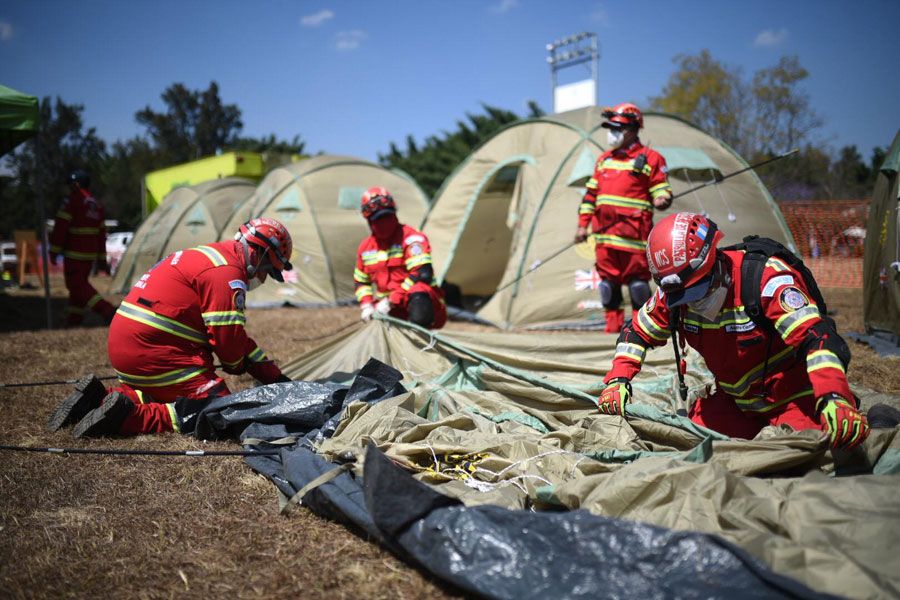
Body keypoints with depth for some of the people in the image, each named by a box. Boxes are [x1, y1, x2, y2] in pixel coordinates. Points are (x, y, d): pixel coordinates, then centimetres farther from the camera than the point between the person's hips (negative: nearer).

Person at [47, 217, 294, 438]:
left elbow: (236, 337, 25)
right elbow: (228, 340, -16)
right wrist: (235, 366, 9)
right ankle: (130, 416, -20)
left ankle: (97, 399, 12)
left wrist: (275, 377, 23)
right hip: (153, 354, -10)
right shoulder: (227, 272, -11)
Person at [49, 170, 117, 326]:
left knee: (76, 285, -8)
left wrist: (54, 251, -10)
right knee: (80, 283, 16)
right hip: (91, 253, 8)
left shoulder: (72, 201, -10)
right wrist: (102, 257, 21)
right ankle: (74, 320, 18)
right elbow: (101, 233, 17)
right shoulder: (97, 204, 15)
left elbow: (60, 227, -15)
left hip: (74, 253, -8)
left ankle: (107, 310, -23)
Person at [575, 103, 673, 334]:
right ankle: (613, 324, 18)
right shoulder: (603, 160, 19)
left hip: (633, 234, -5)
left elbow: (662, 190, 2)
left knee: (637, 278, -3)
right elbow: (591, 194, 20)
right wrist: (583, 224, 15)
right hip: (604, 232, 6)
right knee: (608, 279, 7)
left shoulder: (649, 159, 1)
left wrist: (661, 200, -22)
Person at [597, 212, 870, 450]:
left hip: (792, 398, -5)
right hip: (735, 401, 6)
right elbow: (636, 332, 6)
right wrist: (618, 380, -10)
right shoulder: (673, 294, -9)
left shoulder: (765, 278, -28)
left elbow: (817, 337, -37)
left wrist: (833, 399, -52)